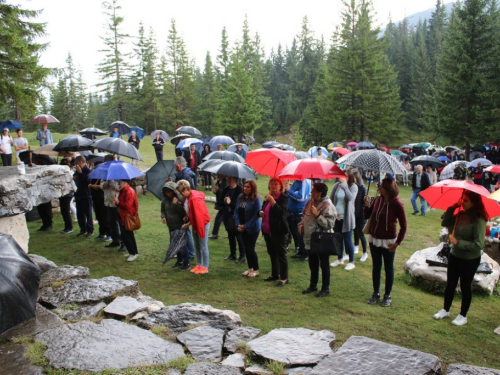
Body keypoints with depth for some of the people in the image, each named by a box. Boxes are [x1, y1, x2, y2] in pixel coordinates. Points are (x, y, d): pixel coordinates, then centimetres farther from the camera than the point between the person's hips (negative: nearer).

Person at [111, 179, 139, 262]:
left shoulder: (129, 192, -19)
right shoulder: (123, 191, 13)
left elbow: (127, 205, -25)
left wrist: (118, 202, -19)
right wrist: (116, 202, 1)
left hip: (127, 217, -10)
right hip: (123, 216, 10)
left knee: (125, 235, -8)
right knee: (129, 235, 16)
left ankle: (133, 253, 0)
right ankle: (134, 252, 25)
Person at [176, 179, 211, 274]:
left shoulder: (195, 199, -28)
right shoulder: (186, 197, -1)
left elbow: (198, 216, -25)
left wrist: (188, 224, -17)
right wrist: (186, 217, -4)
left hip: (203, 223, -9)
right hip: (195, 224, 9)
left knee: (203, 246, 1)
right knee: (197, 246, 16)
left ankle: (205, 267, 11)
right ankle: (199, 265, 27)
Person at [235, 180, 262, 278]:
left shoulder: (256, 199, -14)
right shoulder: (240, 197, 3)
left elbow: (256, 215, -16)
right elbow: (236, 211, 6)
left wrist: (246, 226, -17)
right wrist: (238, 224, -6)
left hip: (253, 228, -6)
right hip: (242, 228, 6)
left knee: (250, 249, -2)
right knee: (246, 248, 12)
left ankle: (256, 270, 15)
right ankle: (250, 268, 26)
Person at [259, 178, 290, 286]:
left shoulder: (284, 197, -10)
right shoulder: (267, 197, 11)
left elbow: (282, 212, -24)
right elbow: (263, 210, 23)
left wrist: (272, 200, -28)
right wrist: (260, 213, 0)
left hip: (279, 231, -7)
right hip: (267, 231, 8)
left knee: (281, 255, -2)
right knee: (272, 254, 17)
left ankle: (284, 278, 6)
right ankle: (275, 274, 30)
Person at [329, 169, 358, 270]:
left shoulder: (353, 186, -8)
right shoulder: (337, 185, 0)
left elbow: (350, 197, -27)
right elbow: (331, 199, 5)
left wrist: (344, 184, -27)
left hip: (347, 218, -4)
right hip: (336, 217, 4)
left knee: (347, 240, 1)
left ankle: (351, 262, 15)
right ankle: (340, 259, 32)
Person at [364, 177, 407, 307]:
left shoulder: (397, 204, -16)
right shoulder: (377, 200, -2)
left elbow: (403, 226, -11)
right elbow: (367, 216, 7)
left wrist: (397, 242, -14)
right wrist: (367, 204, -11)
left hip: (388, 242, -5)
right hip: (374, 239, 5)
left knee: (388, 268, 10)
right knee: (376, 267, 15)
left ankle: (387, 296, 24)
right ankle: (376, 293, 30)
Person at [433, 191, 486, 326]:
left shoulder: (479, 221, -23)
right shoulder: (461, 214, -4)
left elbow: (478, 244, -25)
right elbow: (445, 223, 3)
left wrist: (458, 242, -25)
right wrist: (451, 209, -9)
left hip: (470, 260, -6)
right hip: (455, 255, 6)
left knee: (465, 287, 11)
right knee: (450, 284, 18)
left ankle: (463, 316, 29)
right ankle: (445, 310, 35)